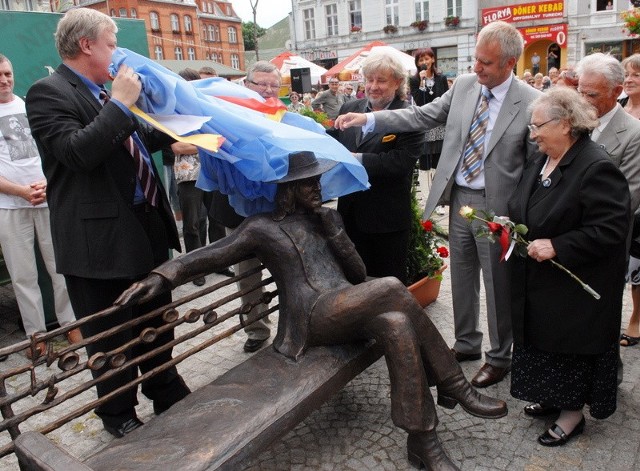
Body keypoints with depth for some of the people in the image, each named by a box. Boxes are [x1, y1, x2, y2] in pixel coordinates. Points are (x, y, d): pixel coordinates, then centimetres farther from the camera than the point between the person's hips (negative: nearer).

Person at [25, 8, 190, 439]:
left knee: (158, 320, 21)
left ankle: (167, 392, 41)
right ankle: (119, 415, 30)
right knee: (111, 335, 8)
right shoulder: (48, 92, -11)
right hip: (101, 237, -8)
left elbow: (136, 142, 26)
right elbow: (77, 153, -26)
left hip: (147, 225, 8)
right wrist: (121, 103, -20)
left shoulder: (105, 92, 14)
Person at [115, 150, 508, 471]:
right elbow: (207, 256, 3)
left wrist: (331, 226, 3)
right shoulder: (263, 227, 6)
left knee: (399, 326, -30)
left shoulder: (327, 217, 20)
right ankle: (457, 388, -18)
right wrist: (163, 275, -15)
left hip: (351, 312, 5)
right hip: (313, 321, -5)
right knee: (393, 289, -30)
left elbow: (358, 273, 13)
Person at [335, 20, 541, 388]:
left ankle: (500, 357, 29)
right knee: (462, 277, 17)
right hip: (459, 197, 5)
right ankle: (467, 343, 37)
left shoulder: (532, 103, -11)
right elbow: (423, 116, 4)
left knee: (498, 284, 8)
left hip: (497, 205, -5)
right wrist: (368, 119, -4)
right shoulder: (464, 85, 3)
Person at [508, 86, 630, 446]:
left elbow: (610, 230, -24)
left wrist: (556, 247, -26)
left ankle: (573, 413, 27)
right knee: (545, 340, 18)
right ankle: (554, 398, 38)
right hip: (540, 281, 8)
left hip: (575, 287, -8)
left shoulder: (597, 168, -21)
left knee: (572, 346, 7)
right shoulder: (541, 161, 6)